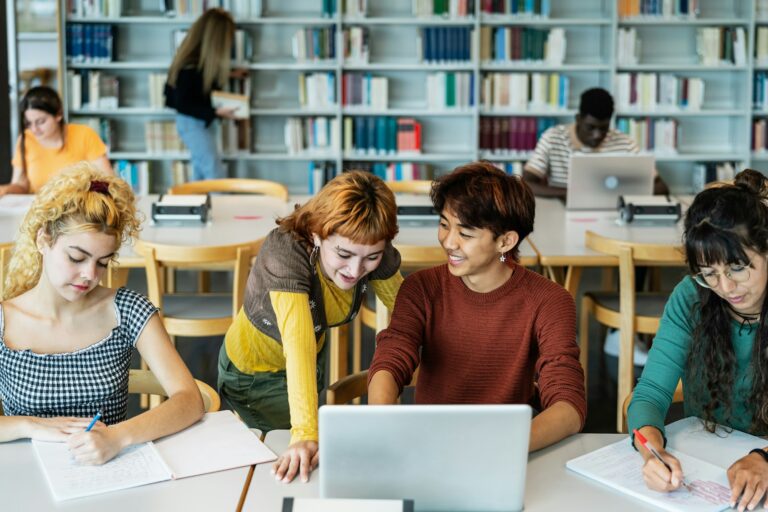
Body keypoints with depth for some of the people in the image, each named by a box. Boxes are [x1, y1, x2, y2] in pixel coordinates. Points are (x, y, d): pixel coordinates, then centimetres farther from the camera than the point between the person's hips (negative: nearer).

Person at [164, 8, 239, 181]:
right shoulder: (190, 65, -25)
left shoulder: (205, 59, 1)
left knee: (201, 173, 15)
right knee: (215, 174, -6)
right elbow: (182, 104, -23)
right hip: (192, 123, -9)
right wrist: (216, 111, -24)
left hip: (203, 121, 9)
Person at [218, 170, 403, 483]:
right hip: (253, 374, -5)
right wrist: (305, 434, -63)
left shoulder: (373, 251, -25)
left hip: (314, 363, 5)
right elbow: (298, 345, -53)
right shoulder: (285, 253, -41)